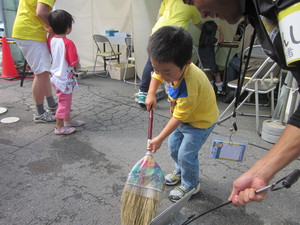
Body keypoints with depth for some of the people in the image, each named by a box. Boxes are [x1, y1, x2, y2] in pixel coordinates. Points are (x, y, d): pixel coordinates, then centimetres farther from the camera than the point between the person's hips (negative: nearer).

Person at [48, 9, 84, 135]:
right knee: (64, 102, 3)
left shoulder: (51, 41, 1)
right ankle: (59, 127, 13)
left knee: (65, 100, 22)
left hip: (56, 75, 8)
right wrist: (76, 68, -3)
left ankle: (68, 120, 38)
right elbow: (74, 63, -22)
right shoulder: (68, 43, -22)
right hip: (65, 78, -8)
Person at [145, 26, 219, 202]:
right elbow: (157, 76, 4)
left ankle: (190, 185, 23)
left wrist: (159, 139, -22)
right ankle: (180, 172, 45)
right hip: (185, 116, 8)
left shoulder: (189, 88, -42)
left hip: (200, 121, -8)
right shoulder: (173, 67, -20)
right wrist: (151, 94, -10)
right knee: (174, 145, 18)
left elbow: (178, 118, -32)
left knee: (186, 154, -4)